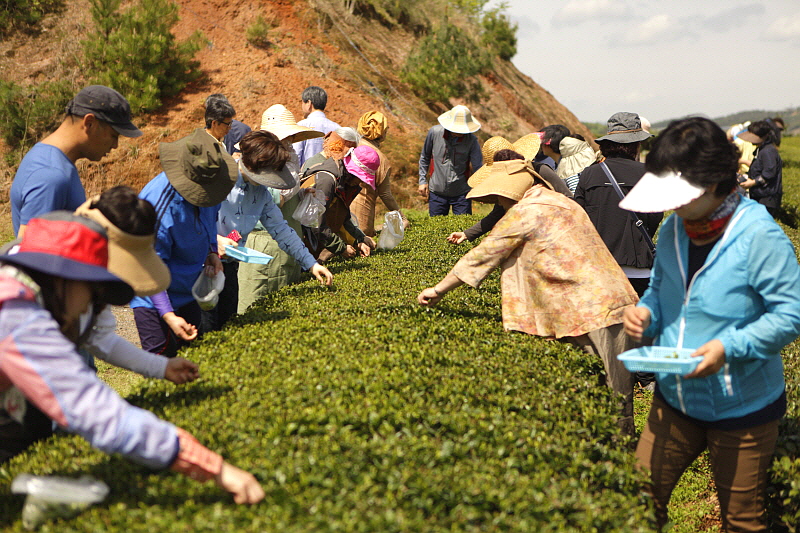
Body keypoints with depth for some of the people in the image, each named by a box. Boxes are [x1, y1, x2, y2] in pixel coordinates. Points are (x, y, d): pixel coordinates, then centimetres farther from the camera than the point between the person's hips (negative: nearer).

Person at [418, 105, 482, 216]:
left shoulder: (471, 140, -12)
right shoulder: (434, 132, -9)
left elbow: (477, 166, -14)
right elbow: (424, 158, 7)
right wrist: (422, 181, 6)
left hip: (461, 194, -1)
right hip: (437, 192, 1)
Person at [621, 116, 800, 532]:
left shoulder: (758, 236, -20)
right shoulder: (674, 228, -1)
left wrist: (729, 347, -29)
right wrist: (646, 312, -8)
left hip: (742, 409, -5)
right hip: (675, 400, 5)